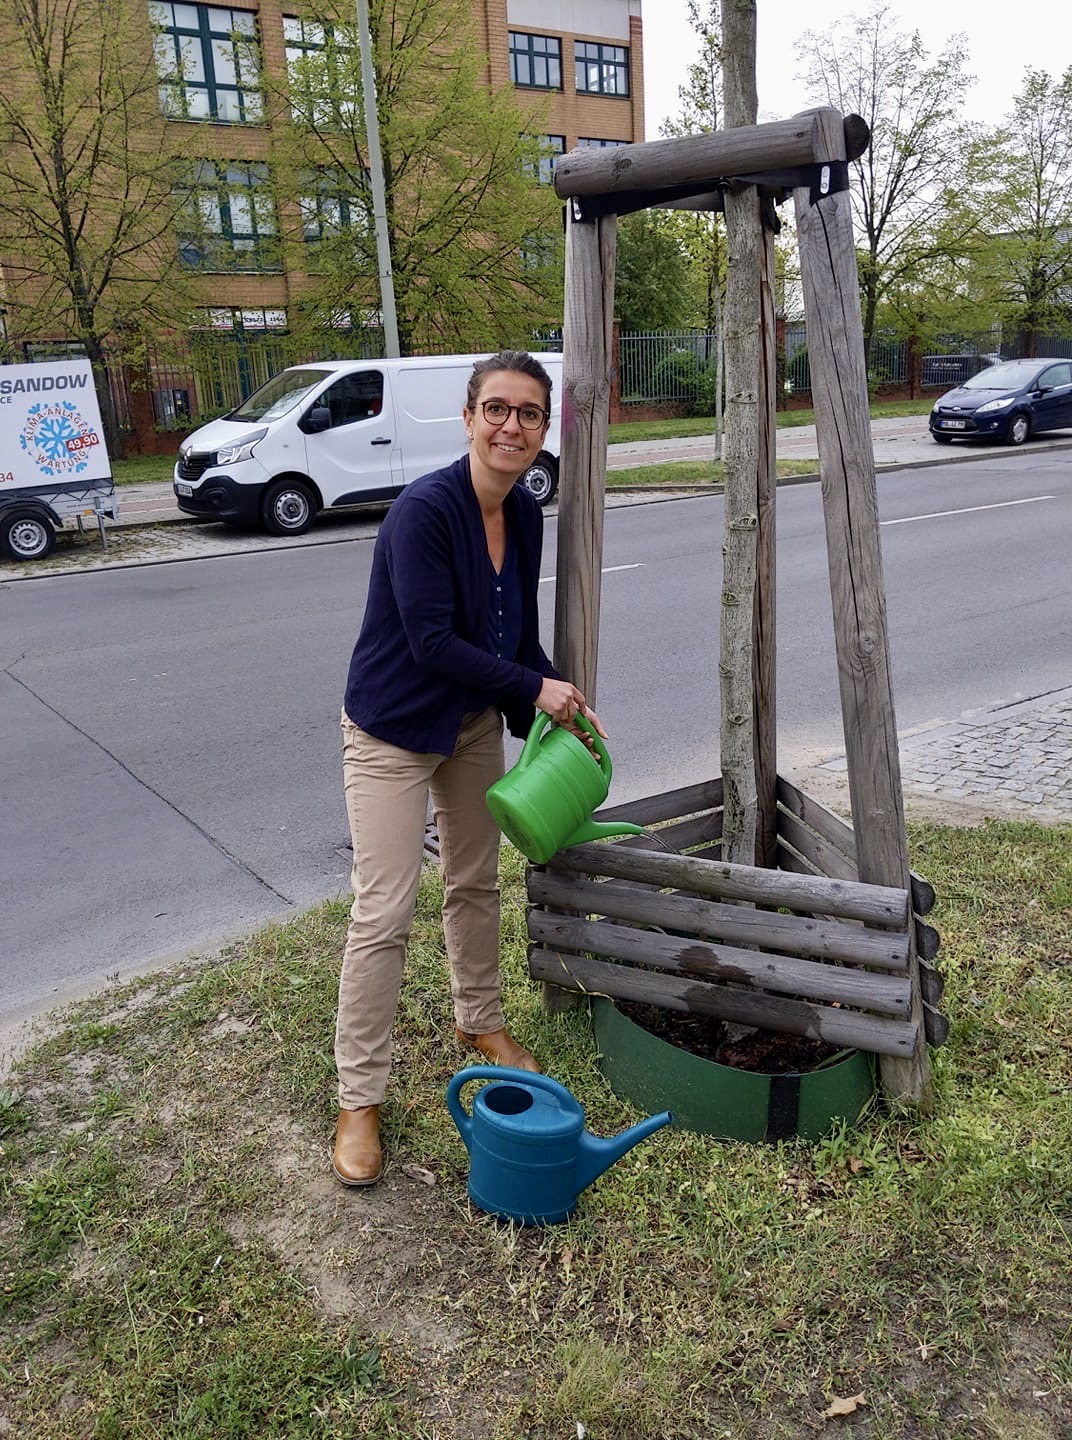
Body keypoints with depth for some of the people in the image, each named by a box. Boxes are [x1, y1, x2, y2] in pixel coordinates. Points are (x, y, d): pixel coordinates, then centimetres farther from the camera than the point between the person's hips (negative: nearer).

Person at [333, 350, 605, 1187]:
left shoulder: (525, 515, -1)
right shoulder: (424, 510, -24)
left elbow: (520, 634, 8)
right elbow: (431, 641, -26)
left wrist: (569, 703, -3)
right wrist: (535, 689, -20)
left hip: (474, 722, 7)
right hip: (393, 730, -7)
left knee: (476, 881, 19)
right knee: (384, 913, -6)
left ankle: (480, 1019, 42)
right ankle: (359, 1097, 10)